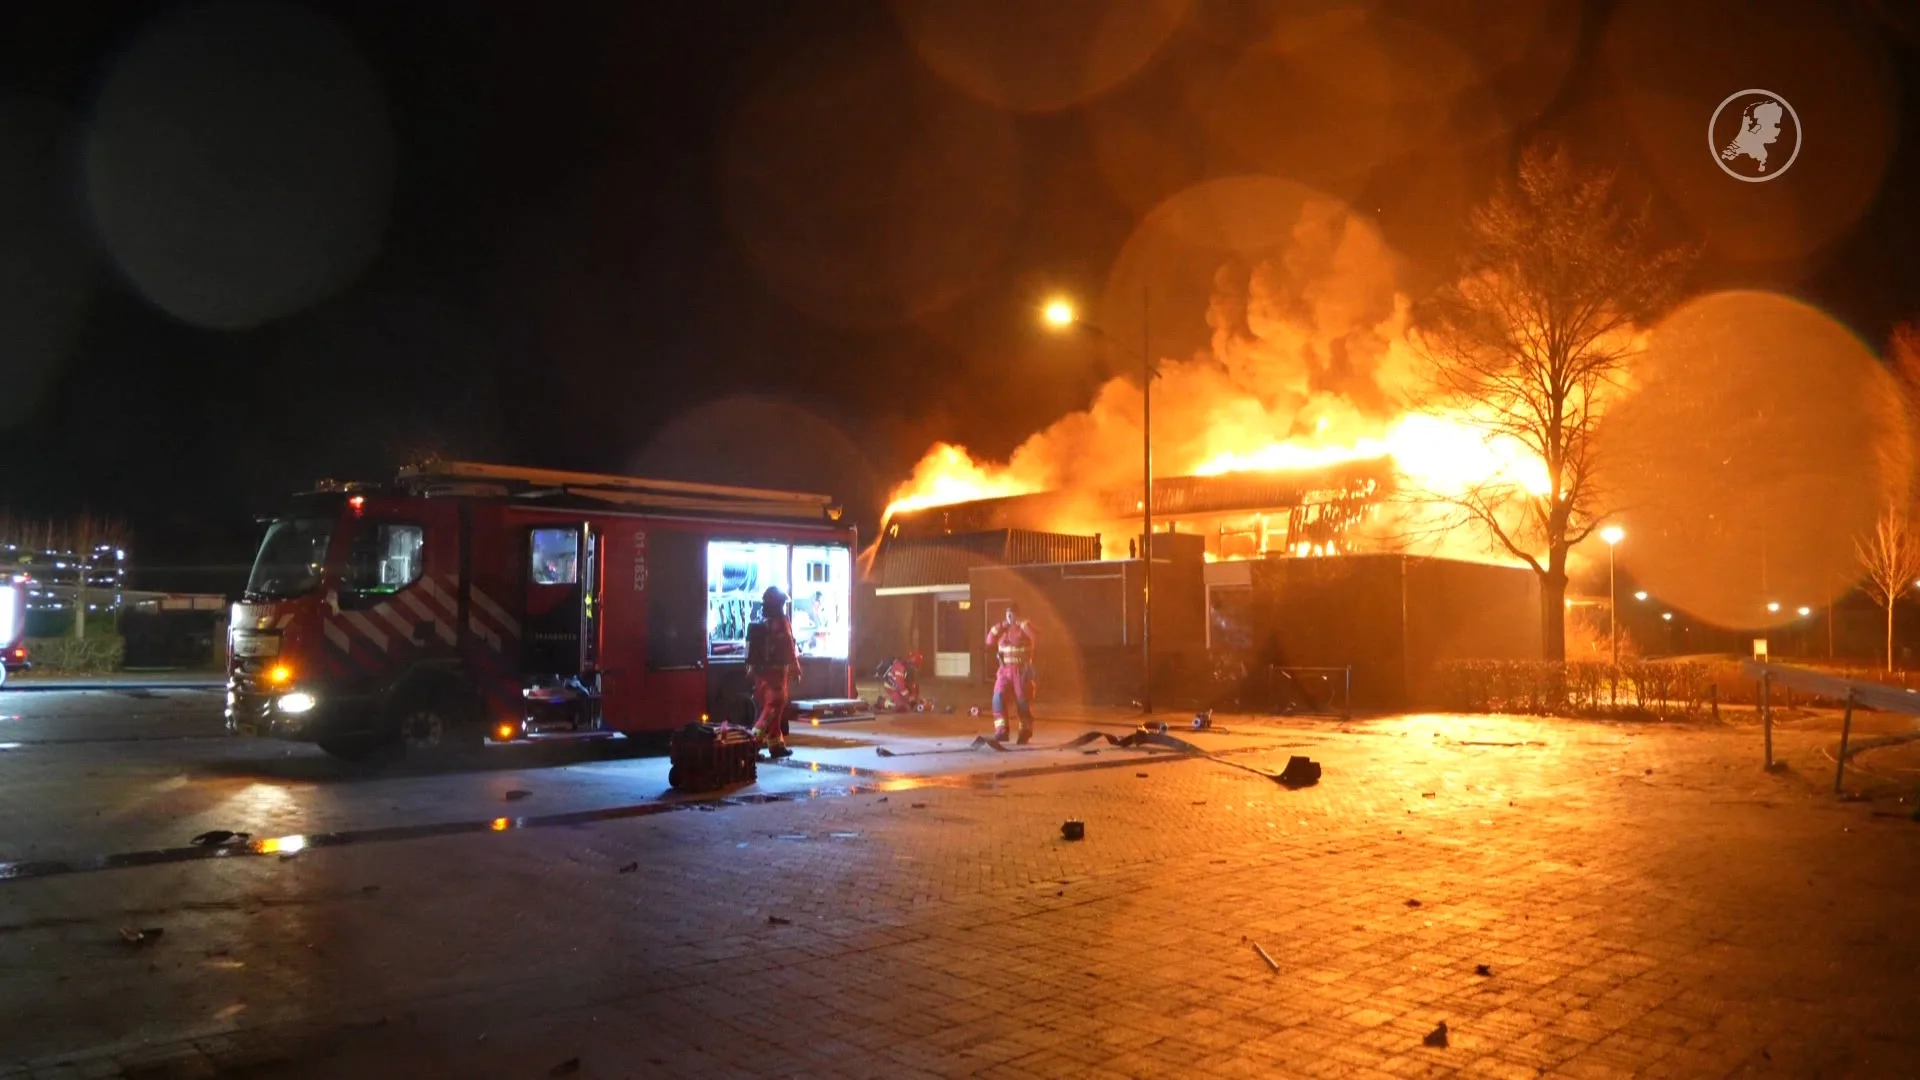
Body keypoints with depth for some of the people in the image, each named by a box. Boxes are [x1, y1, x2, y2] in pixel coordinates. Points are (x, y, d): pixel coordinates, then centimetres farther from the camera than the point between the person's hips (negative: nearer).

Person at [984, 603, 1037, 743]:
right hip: (1005, 670, 4)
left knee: (1023, 701, 0)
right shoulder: (1002, 629, 13)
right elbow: (990, 642, 6)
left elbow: (1034, 633, -25)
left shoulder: (1025, 627, -2)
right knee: (998, 698, -11)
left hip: (1022, 670, -4)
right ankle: (1001, 730, -8)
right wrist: (1000, 626, 0)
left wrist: (1020, 622, -19)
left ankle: (1025, 732, 14)